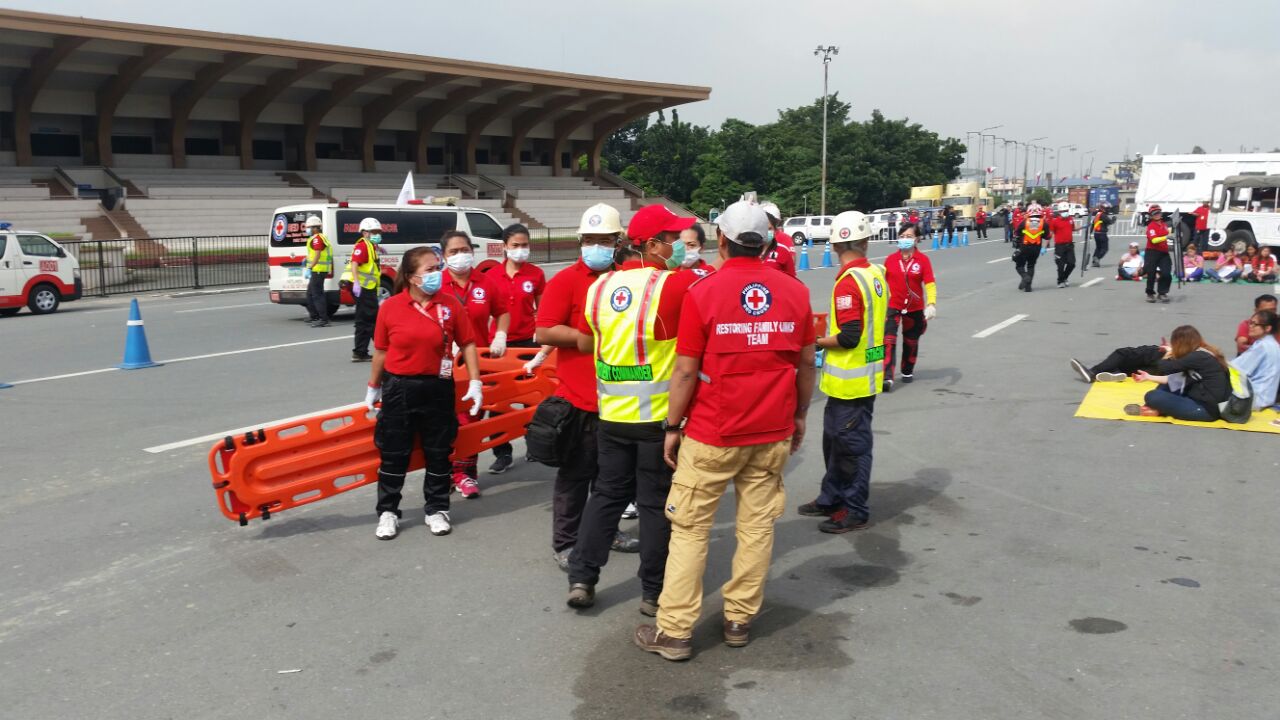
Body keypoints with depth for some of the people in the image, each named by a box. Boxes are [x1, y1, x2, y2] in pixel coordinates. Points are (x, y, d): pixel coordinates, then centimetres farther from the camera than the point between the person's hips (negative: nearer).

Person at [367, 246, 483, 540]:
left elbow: (467, 344, 1)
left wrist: (475, 382, -4)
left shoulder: (450, 303, -5)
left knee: (438, 453, 11)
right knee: (394, 454, 9)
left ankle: (437, 509, 27)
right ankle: (387, 511, 23)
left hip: (438, 388, 1)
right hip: (398, 389, -1)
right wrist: (373, 388, 11)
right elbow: (381, 351, 3)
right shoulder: (390, 307, -7)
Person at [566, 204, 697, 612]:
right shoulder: (674, 284, -16)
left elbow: (584, 343, 12)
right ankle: (653, 592, 16)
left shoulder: (601, 286, 2)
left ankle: (581, 577, 19)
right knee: (657, 502, 7)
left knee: (607, 493, 18)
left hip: (612, 413, 5)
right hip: (659, 415, -5)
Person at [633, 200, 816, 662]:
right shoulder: (795, 292, 0)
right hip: (773, 433, 4)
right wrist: (799, 416, 19)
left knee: (689, 528, 5)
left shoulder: (703, 293, -11)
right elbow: (806, 363, 6)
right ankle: (740, 619, 22)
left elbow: (686, 371, -10)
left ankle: (674, 631, 9)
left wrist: (672, 427, 0)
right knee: (757, 525, 12)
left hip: (712, 434, -3)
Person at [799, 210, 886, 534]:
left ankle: (854, 510, 14)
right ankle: (832, 499, 31)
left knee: (851, 445, 2)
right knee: (835, 439, 20)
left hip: (850, 380, -9)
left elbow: (849, 337, -24)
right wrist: (832, 319, 14)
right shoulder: (877, 275, 6)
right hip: (866, 374, 9)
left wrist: (817, 341, -9)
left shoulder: (848, 282, -21)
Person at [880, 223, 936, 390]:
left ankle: (908, 371, 40)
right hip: (893, 306, 0)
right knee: (889, 340, -15)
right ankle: (887, 378, -18)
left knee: (911, 341, 18)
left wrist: (931, 304, -25)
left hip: (915, 308, 0)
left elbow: (930, 284, -13)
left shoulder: (923, 260, -9)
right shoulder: (890, 259, -4)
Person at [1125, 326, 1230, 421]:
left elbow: (1163, 369, -14)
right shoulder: (1204, 354, 12)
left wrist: (1169, 353, 7)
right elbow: (1179, 380, 18)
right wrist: (1149, 377, 24)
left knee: (1152, 397, -18)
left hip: (1206, 409, -10)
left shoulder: (1197, 357, -17)